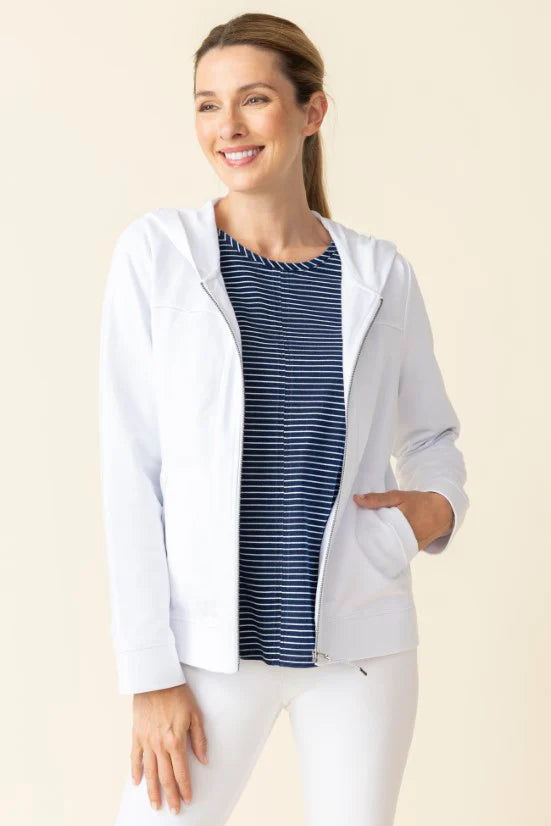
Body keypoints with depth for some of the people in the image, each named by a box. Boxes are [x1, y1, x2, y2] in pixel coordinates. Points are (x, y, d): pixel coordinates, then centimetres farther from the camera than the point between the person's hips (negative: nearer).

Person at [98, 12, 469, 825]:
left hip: (364, 641, 2)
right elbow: (130, 468, -5)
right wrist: (151, 671, -9)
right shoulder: (156, 253, -4)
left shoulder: (381, 275, 2)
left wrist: (440, 504, -6)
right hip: (217, 642, -2)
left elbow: (432, 434, 17)